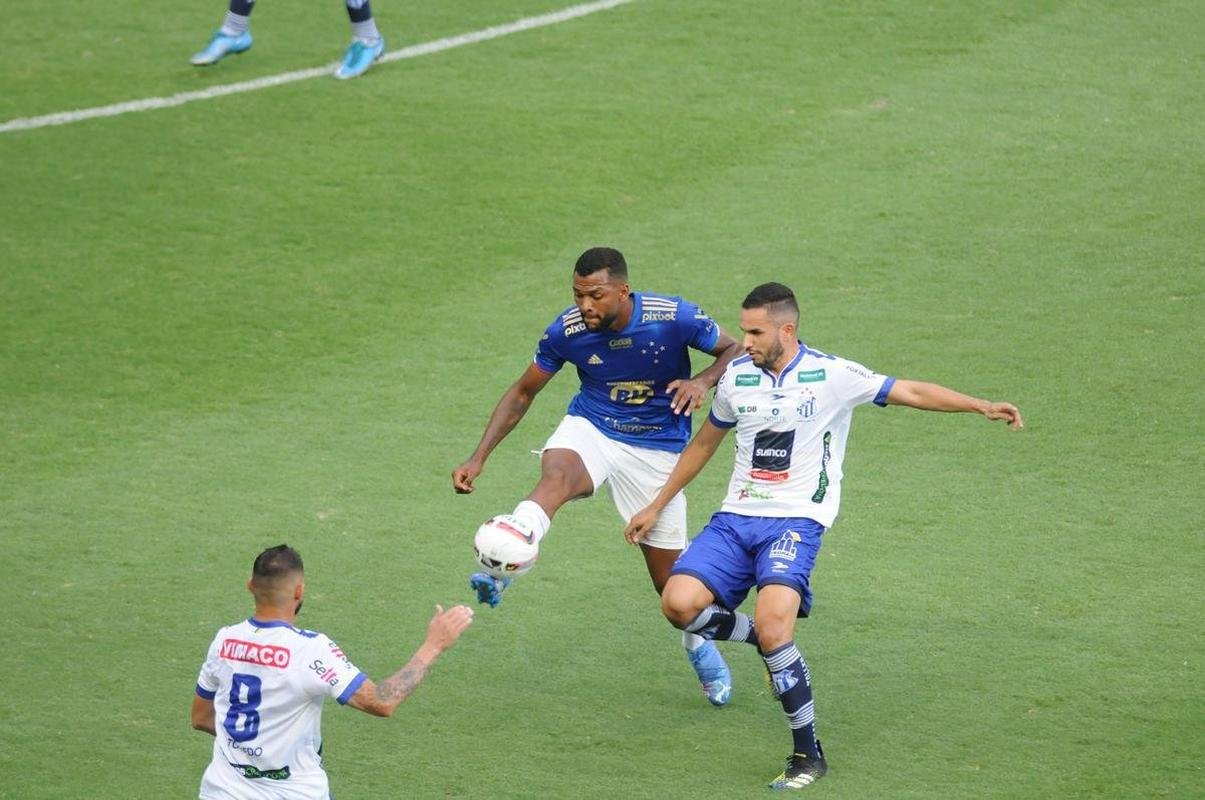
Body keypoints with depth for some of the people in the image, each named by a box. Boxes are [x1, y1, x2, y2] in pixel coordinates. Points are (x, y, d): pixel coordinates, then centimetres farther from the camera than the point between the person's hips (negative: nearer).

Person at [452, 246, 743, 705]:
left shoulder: (674, 318, -21)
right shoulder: (567, 330, -15)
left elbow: (734, 350, -6)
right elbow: (523, 393, -1)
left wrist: (703, 381, -29)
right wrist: (479, 457, -8)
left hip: (657, 447, 0)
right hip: (591, 427, 0)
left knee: (669, 576, 6)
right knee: (555, 475, -38)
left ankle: (699, 643, 38)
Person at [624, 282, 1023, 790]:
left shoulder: (831, 376, -5)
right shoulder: (737, 377, 8)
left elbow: (911, 392, -4)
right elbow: (703, 444, 23)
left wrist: (982, 407, -16)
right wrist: (656, 507, 26)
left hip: (797, 520, -4)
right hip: (736, 518, 5)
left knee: (772, 624, -26)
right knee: (679, 602, -20)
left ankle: (808, 755, -12)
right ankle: (773, 644, 8)